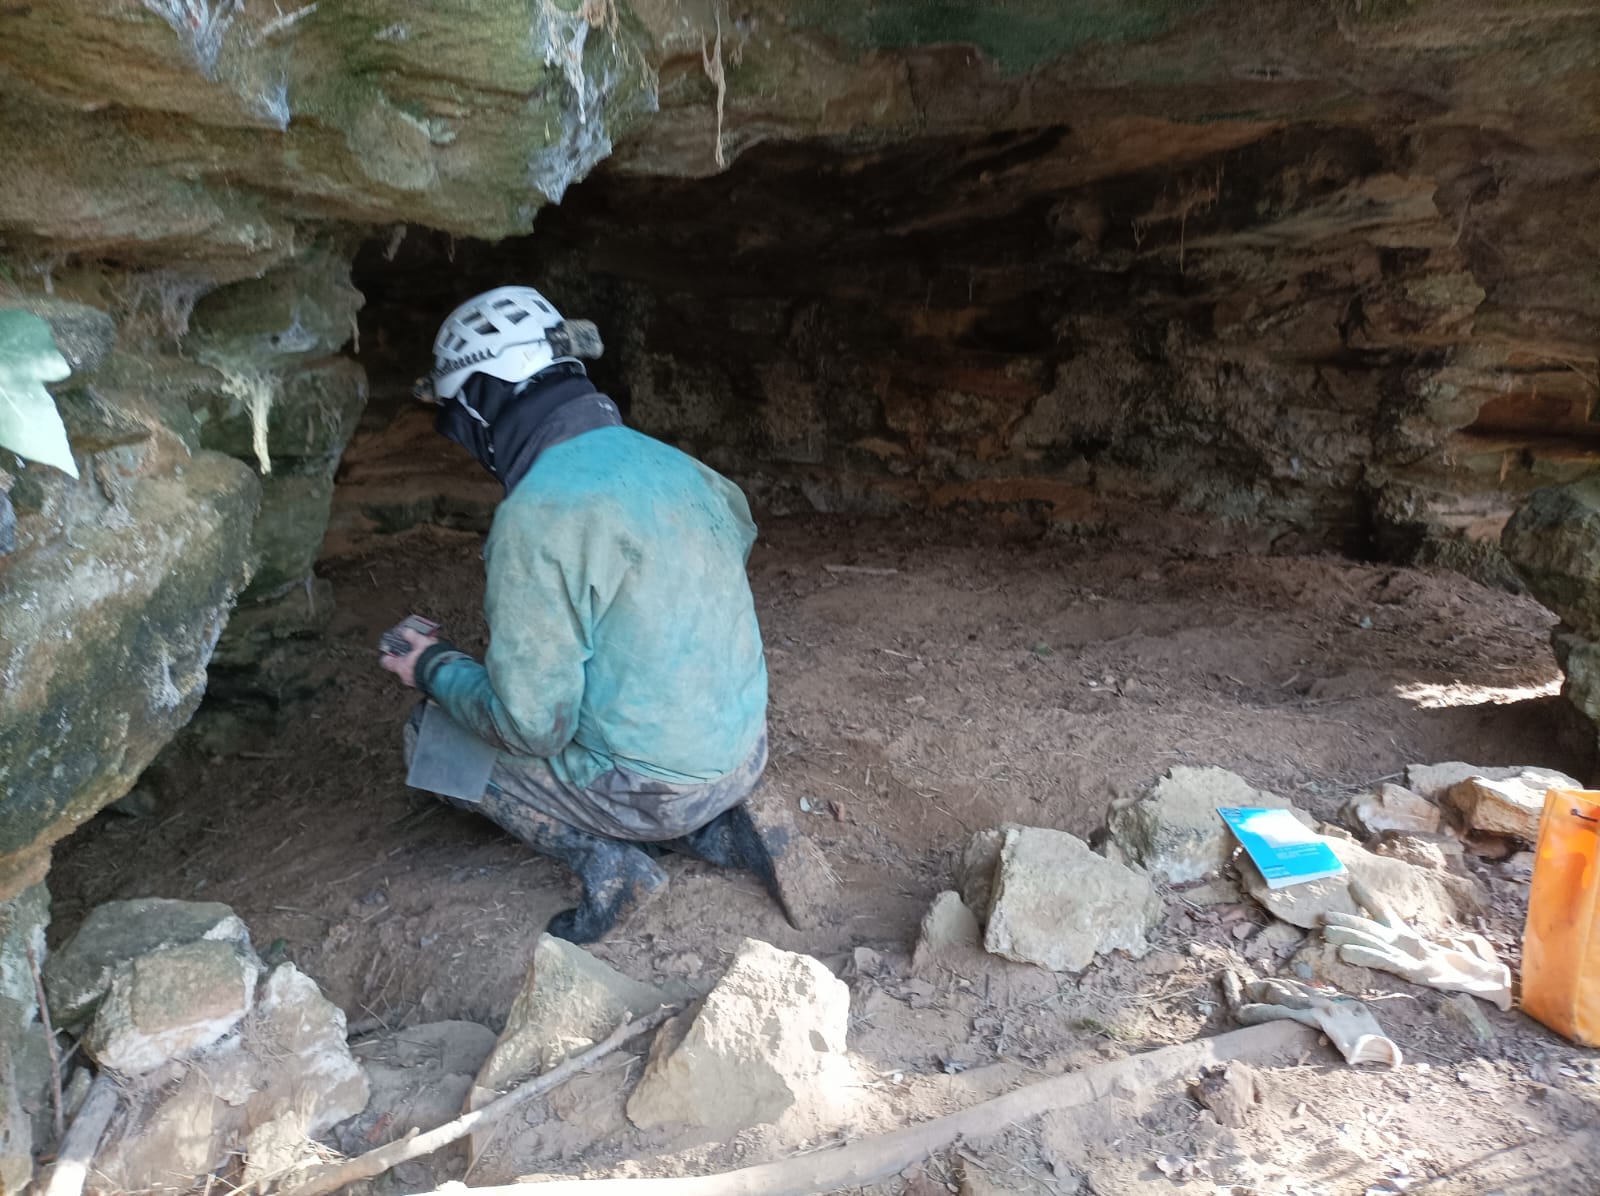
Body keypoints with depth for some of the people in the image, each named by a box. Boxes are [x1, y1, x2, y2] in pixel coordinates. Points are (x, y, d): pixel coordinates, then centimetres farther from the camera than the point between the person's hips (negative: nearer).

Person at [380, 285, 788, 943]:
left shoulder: (534, 517, -23)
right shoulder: (671, 462, -1)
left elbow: (532, 725, -21)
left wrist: (436, 668, -2)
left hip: (655, 788, -7)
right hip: (745, 753, 7)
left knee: (428, 735, 9)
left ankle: (607, 859, 0)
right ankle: (711, 827, 13)